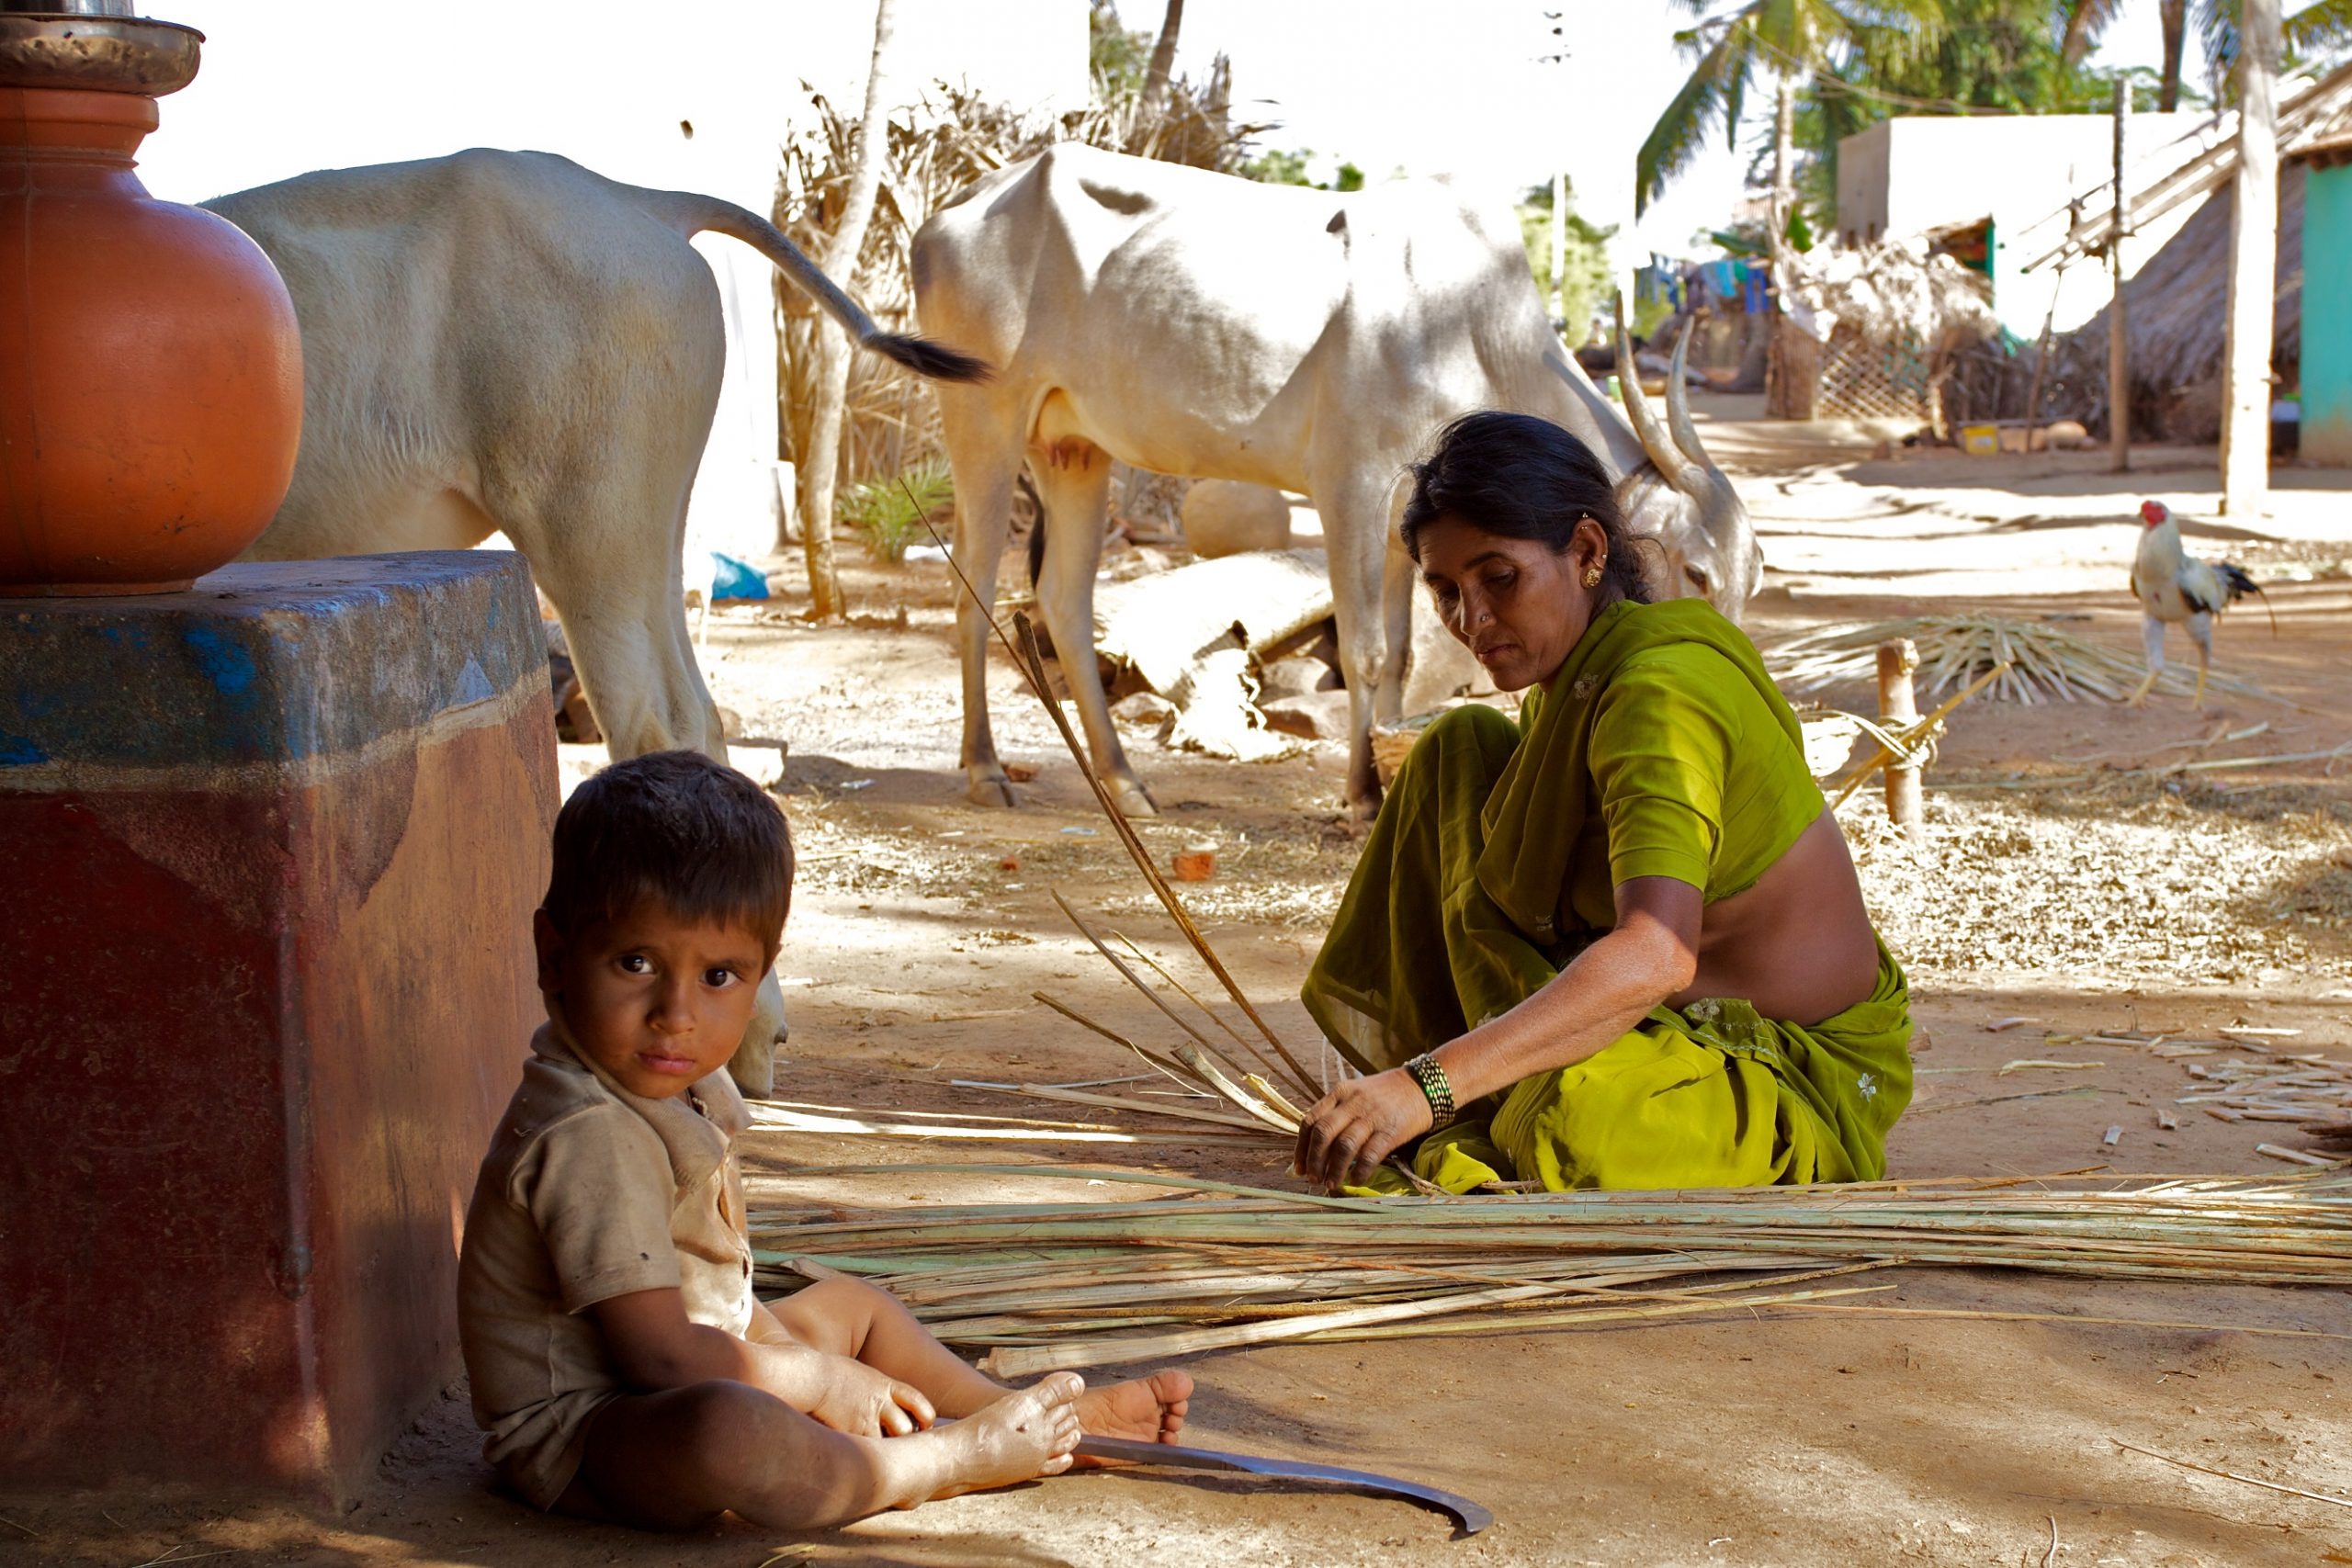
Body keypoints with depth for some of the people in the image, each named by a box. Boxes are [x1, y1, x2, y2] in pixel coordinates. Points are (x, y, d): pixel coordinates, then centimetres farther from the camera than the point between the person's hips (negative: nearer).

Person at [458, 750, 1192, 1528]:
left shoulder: (669, 1087, 4)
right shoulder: (590, 1140, -28)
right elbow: (660, 1354, -29)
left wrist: (770, 1339, -1)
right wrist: (817, 1379, -17)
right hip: (581, 1435, -11)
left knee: (851, 1304, 24)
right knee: (725, 1429, -40)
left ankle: (1049, 1418, 27)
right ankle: (937, 1460, -17)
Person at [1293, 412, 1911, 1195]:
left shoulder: (1660, 692, -28)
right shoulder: (1568, 672, 2)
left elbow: (1655, 955, -44)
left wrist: (1429, 1086, -52)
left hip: (1807, 1084, -9)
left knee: (1580, 1112, -43)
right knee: (1462, 748, 5)